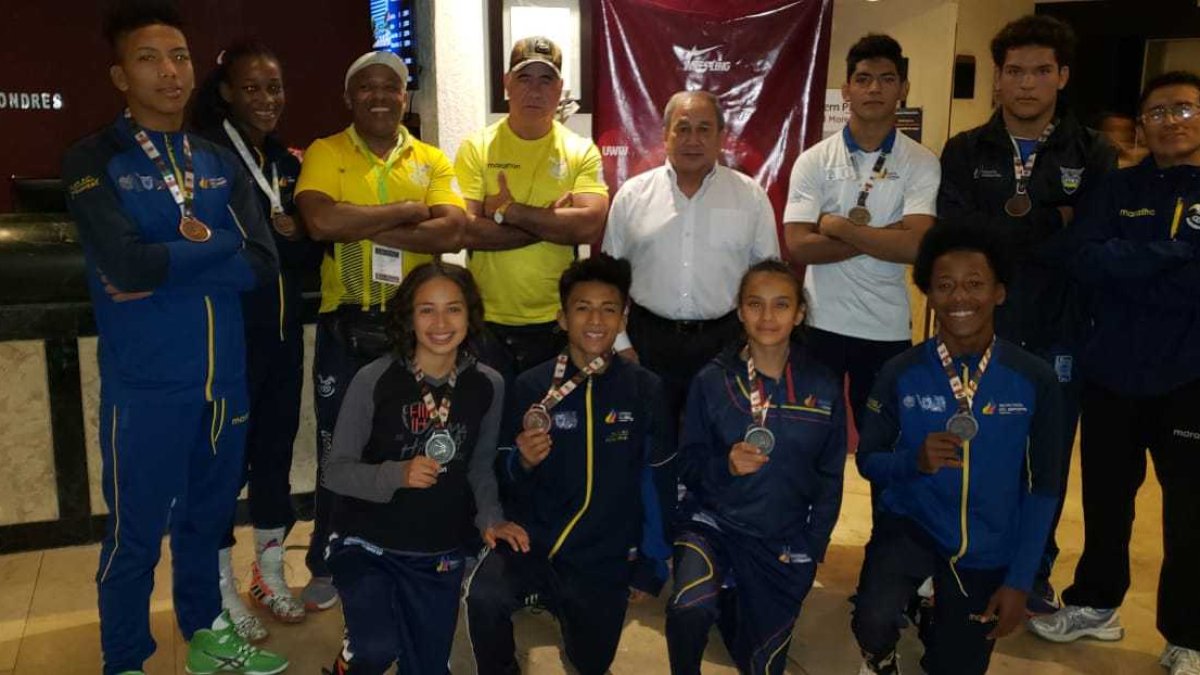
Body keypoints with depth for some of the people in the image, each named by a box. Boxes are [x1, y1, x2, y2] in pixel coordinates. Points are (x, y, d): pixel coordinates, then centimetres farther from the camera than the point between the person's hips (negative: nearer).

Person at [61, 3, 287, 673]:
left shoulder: (221, 163, 8)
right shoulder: (93, 161, -5)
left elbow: (263, 262, -4)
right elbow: (127, 265, -21)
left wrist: (166, 270, -13)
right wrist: (214, 244, -9)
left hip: (225, 376, 4)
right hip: (146, 384, -4)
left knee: (207, 516, 19)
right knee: (136, 534, 9)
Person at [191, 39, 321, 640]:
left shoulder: (289, 162, 13)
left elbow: (310, 252, 5)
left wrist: (283, 237, -12)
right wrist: (278, 238, -13)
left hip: (282, 331, 6)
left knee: (276, 450, 13)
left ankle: (270, 573, 29)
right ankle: (222, 590, 18)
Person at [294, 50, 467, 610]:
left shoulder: (431, 160, 6)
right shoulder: (324, 153, 1)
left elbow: (451, 232, -11)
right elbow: (320, 221, -19)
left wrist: (364, 227, -15)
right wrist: (410, 211, -13)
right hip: (346, 325, -1)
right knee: (339, 448, 9)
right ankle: (327, 567, 27)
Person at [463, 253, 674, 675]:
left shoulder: (644, 390, -7)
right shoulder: (532, 385, -6)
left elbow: (659, 482, -1)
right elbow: (504, 478, -1)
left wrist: (651, 565, 1)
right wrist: (523, 462, -24)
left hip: (606, 560, 1)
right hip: (532, 543, -1)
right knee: (483, 596, -30)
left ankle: (560, 607, 50)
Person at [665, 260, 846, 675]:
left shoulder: (823, 388, -2)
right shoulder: (711, 381, -5)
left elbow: (830, 478, 4)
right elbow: (688, 464, -1)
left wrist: (810, 549, -1)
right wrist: (726, 466, -21)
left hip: (783, 545, 2)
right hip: (712, 524, -2)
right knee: (690, 610, -32)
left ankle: (733, 604, 38)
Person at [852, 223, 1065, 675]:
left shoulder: (1035, 380, -11)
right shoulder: (900, 374, -11)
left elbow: (1043, 486, -4)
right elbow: (867, 460, -2)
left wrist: (1019, 582, -5)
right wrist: (914, 461, -25)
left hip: (987, 549, 1)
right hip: (910, 522, -1)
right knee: (873, 622, -28)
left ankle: (939, 614, 47)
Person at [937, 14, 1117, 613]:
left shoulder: (1093, 155, 4)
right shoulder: (964, 152, 3)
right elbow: (955, 235, -12)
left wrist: (1009, 229, -15)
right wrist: (1050, 222, -13)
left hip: (1057, 337, 1)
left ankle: (1033, 572, 30)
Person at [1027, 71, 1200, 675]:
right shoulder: (1117, 189, 5)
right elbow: (1088, 263, -11)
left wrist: (1128, 269, -15)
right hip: (1111, 372, 2)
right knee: (1106, 498, 15)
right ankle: (1095, 604, 34)